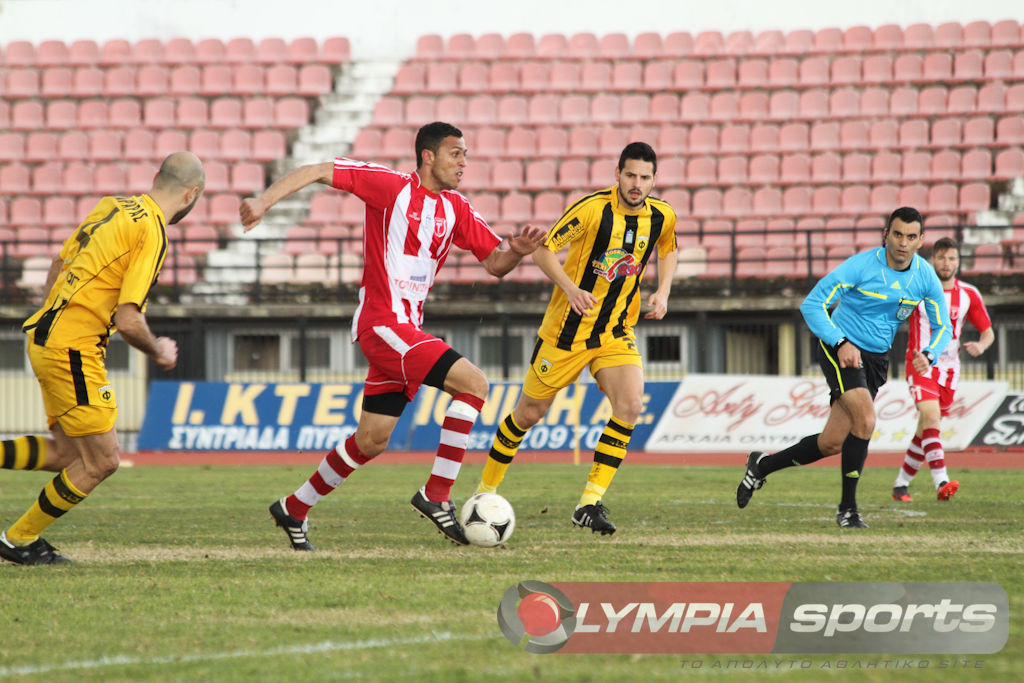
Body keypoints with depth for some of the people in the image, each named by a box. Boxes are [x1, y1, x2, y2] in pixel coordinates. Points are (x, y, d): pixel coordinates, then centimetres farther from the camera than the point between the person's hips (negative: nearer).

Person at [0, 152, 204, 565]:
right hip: (73, 350, -9)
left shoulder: (113, 206, 10)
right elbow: (128, 321, -21)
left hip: (46, 335, 9)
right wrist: (158, 351, -1)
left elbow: (58, 264, 21)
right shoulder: (152, 233, -16)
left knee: (66, 453, 17)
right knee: (102, 460, 2)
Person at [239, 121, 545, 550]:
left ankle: (294, 509, 26)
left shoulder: (455, 210, 13)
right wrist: (266, 201, -18)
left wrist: (517, 250, -9)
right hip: (383, 322, -8)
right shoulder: (392, 186, -8)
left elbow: (495, 263, 13)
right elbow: (319, 172, -8)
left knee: (372, 440, 12)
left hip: (406, 330, 8)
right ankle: (436, 494, -18)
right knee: (473, 383, -19)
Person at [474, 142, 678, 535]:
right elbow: (543, 250, -13)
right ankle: (486, 489, 28)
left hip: (617, 330, 3)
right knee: (530, 412, 6)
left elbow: (668, 250, 21)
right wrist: (570, 288, -27)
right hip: (567, 328, -3)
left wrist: (663, 292, 4)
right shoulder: (593, 208, -18)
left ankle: (589, 504, -14)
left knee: (630, 404, -20)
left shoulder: (662, 217, -3)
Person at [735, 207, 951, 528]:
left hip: (875, 358, 6)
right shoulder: (861, 266, -18)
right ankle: (847, 508, -14)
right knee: (865, 420, -26)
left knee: (832, 444, 2)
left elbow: (942, 327, 6)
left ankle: (763, 465, 25)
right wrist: (841, 343, -25)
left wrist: (928, 355, -15)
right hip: (838, 347, -5)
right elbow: (812, 305, -15)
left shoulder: (926, 277, -4)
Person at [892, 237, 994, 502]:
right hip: (921, 363, -4)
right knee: (931, 417, -23)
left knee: (926, 430, 8)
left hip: (949, 368, 4)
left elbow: (988, 331, 6)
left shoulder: (969, 294, 1)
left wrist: (981, 345, -13)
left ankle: (901, 484, 22)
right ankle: (941, 482, -35)